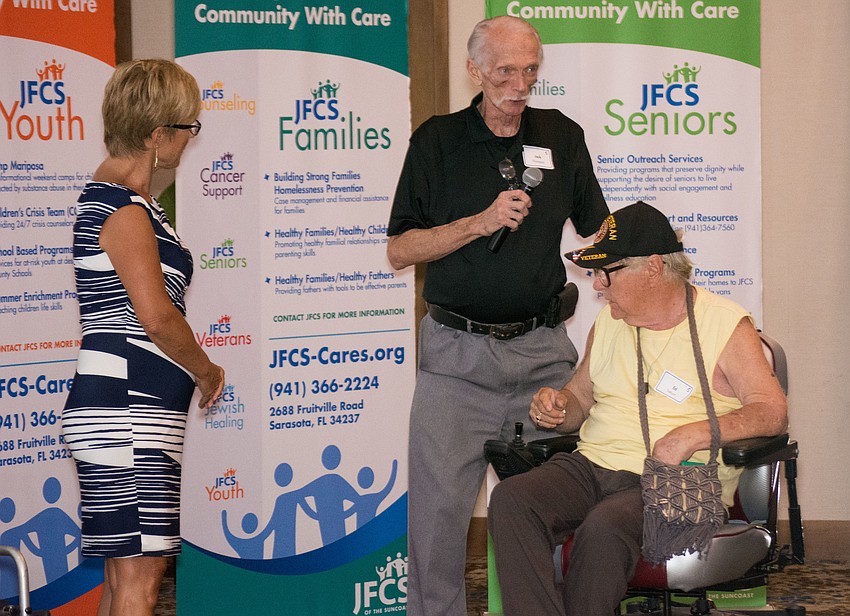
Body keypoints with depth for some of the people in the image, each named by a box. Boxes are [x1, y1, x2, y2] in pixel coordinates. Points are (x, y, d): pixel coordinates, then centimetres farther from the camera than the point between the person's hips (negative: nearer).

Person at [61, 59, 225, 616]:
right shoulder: (124, 210, -13)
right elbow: (156, 317, -21)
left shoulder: (111, 196, 19)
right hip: (126, 409, -11)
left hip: (133, 413, 11)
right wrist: (207, 371, -6)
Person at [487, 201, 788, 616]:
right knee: (510, 499, -25)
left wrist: (693, 434, -23)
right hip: (592, 466, 6)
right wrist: (555, 405, 3)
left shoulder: (725, 324, 0)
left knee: (604, 527, -38)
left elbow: (772, 411, -9)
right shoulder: (609, 322, 18)